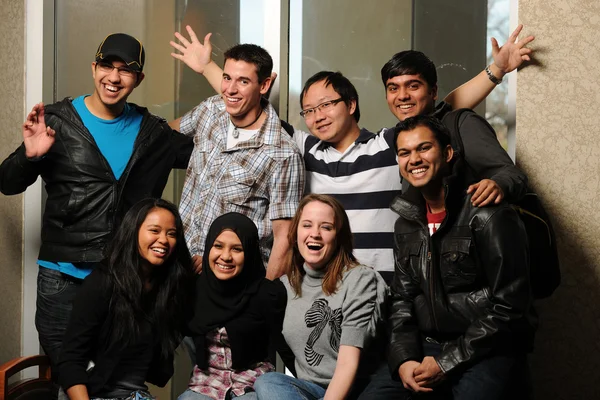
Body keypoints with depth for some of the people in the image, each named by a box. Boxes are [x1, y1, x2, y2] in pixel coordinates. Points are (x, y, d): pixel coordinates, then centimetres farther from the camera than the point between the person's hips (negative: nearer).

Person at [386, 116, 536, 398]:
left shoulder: (487, 216, -11)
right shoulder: (406, 224, 10)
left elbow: (510, 306, -14)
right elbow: (402, 298, 11)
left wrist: (447, 363, -14)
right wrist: (403, 359, -6)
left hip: (488, 351, -5)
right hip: (426, 347, 5)